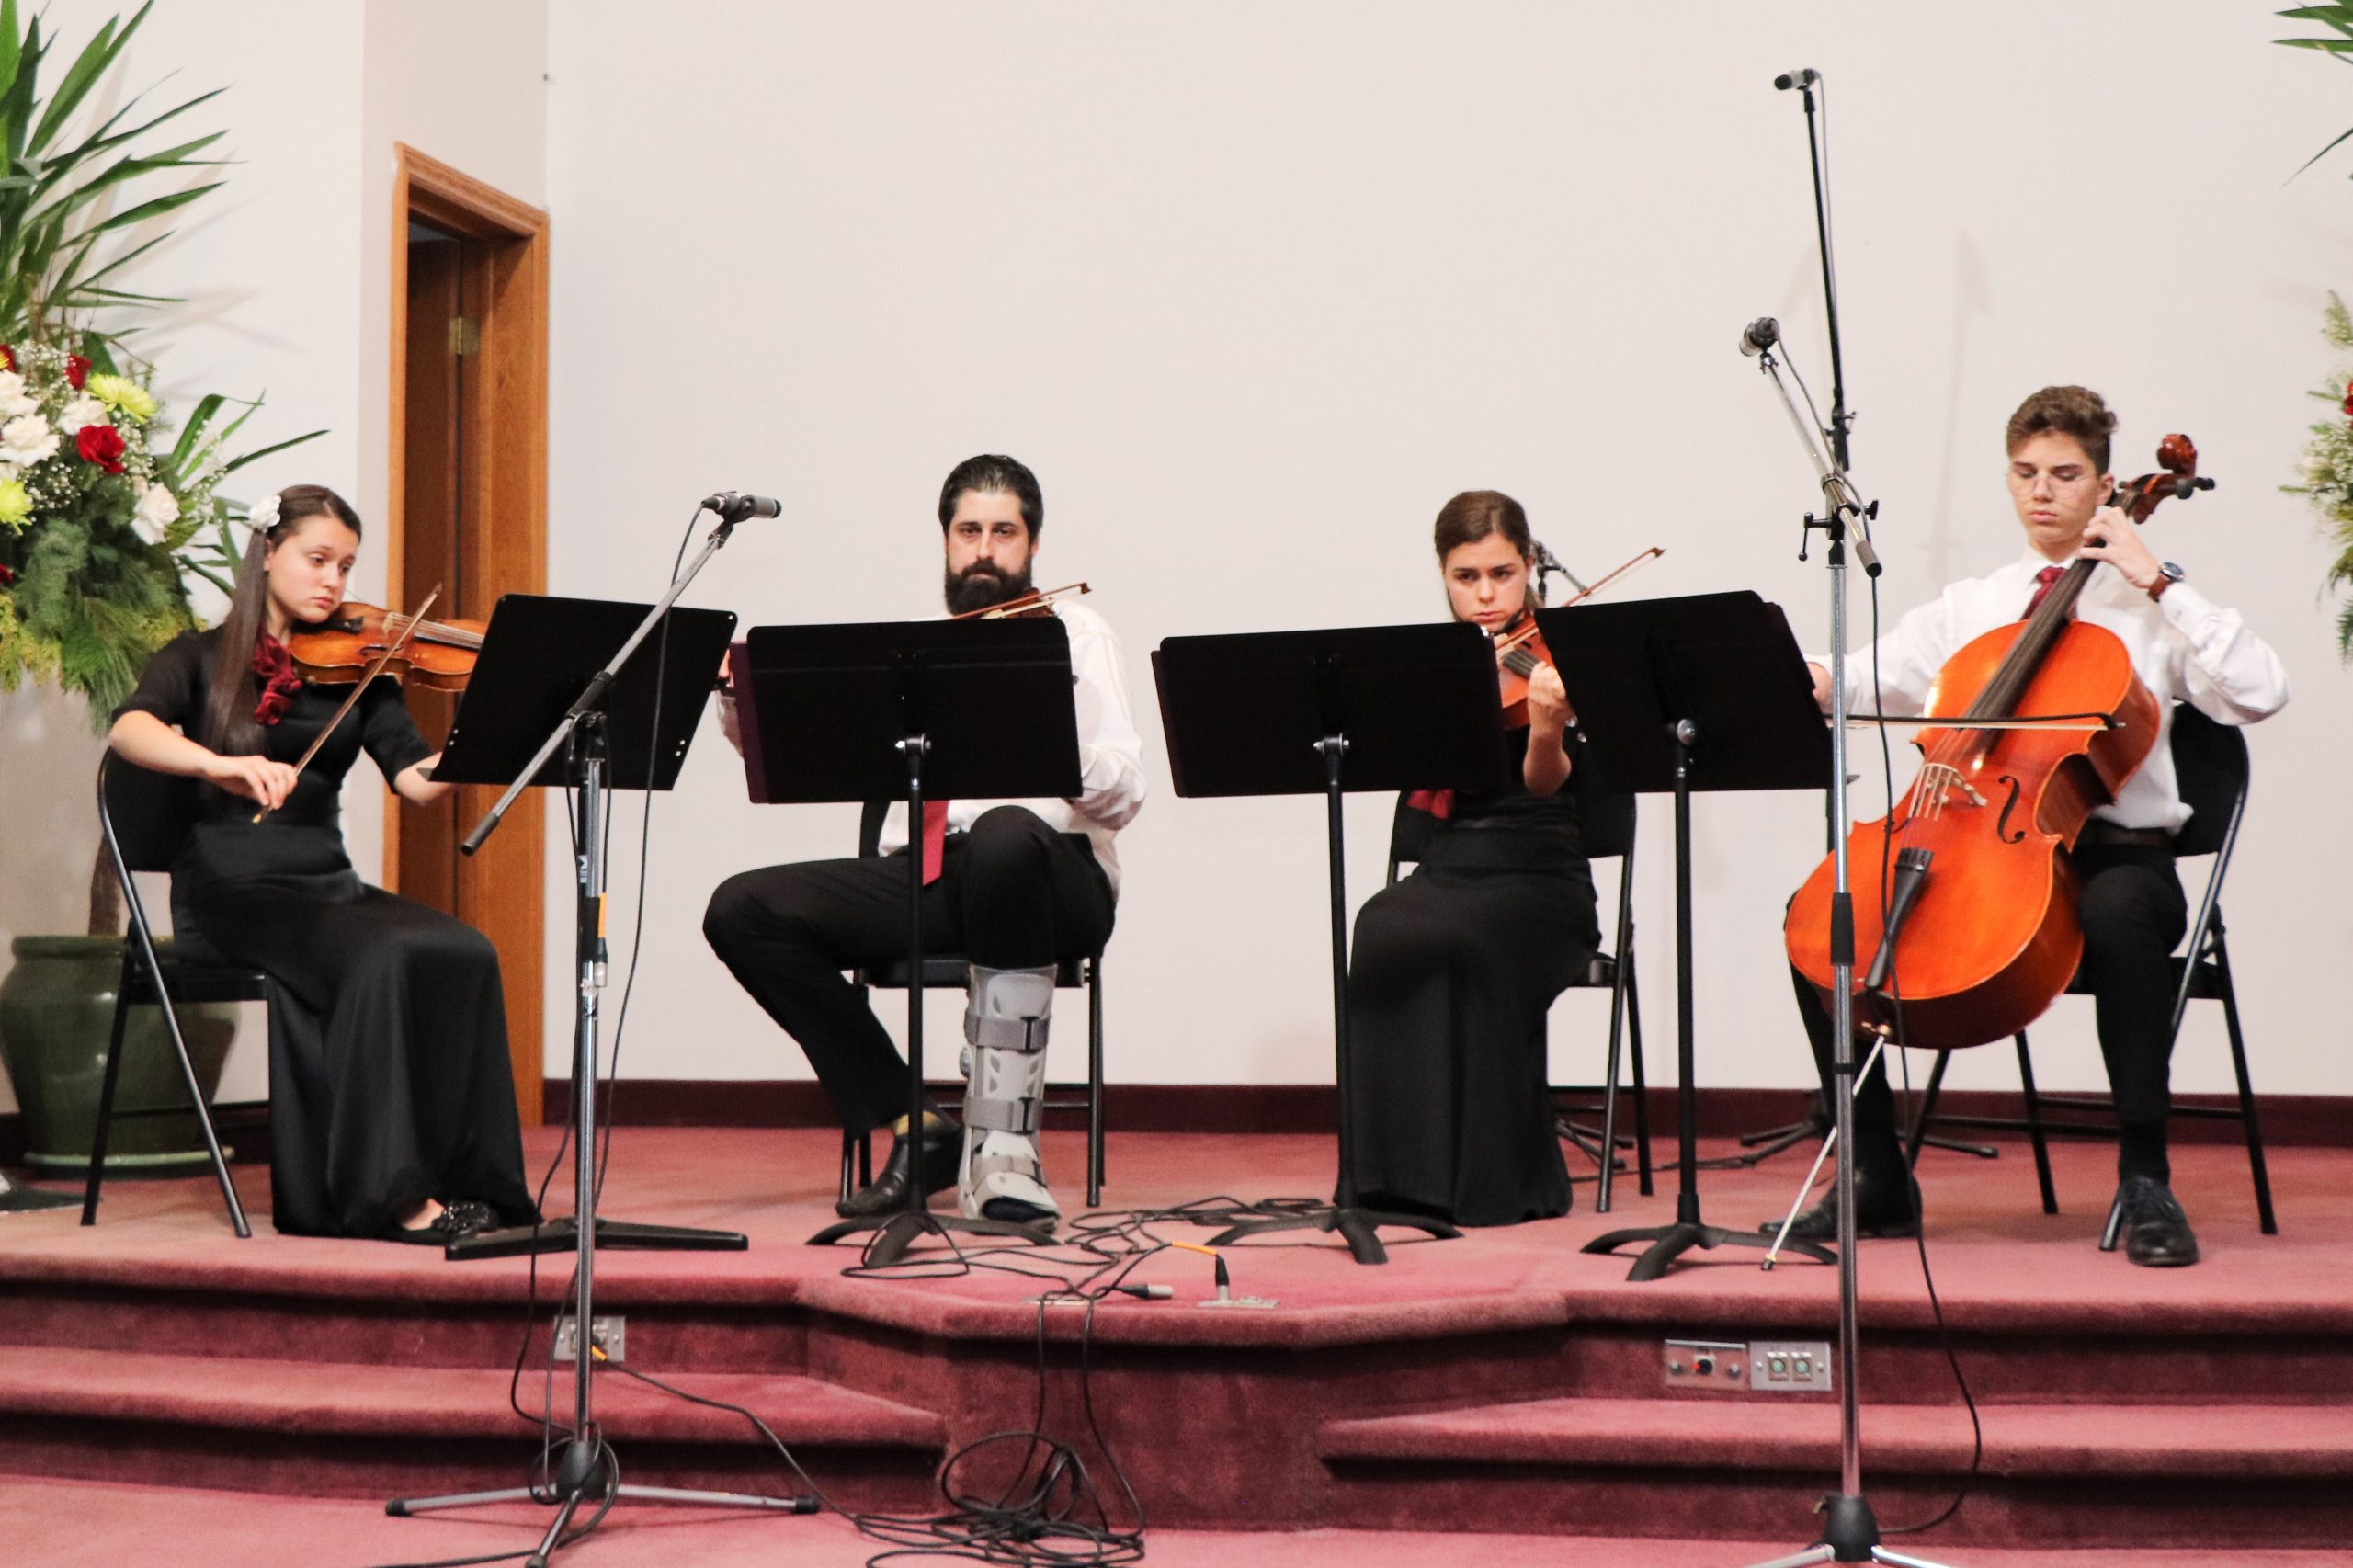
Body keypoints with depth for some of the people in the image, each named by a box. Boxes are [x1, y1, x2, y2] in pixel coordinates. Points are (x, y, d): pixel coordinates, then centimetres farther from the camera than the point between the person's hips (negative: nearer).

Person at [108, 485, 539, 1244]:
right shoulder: (201, 659, 5)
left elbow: (420, 780, 0)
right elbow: (129, 730, -17)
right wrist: (220, 764, -36)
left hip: (327, 886, 4)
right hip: (232, 893, -4)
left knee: (464, 953, -26)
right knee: (382, 956, -33)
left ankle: (469, 1181, -21)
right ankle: (390, 1190, -26)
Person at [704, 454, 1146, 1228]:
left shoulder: (1074, 633, 11)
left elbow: (1120, 798, -3)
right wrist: (743, 703, -5)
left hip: (1048, 873, -4)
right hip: (919, 879, 4)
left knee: (1006, 836, -40)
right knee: (742, 910, -16)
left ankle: (1001, 1147, -35)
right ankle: (914, 1128, -9)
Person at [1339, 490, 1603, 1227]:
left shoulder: (1552, 657, -1)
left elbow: (1543, 783, -17)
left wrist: (1546, 728, -39)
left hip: (1538, 879, -3)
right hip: (1446, 869, 4)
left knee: (1461, 941, -34)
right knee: (1385, 931, -30)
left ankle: (1498, 1178, -21)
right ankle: (1400, 1169, -23)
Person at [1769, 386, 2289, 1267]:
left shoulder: (2147, 610, 7)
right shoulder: (1968, 609, 18)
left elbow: (2258, 694, -9)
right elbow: (1868, 677, 9)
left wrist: (2160, 581, -8)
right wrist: (1801, 681, -14)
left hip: (2116, 855, -3)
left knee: (2119, 913, -40)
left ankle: (2145, 1181, -27)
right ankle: (1878, 1181, -9)